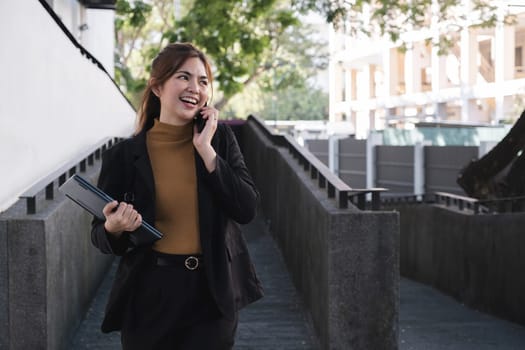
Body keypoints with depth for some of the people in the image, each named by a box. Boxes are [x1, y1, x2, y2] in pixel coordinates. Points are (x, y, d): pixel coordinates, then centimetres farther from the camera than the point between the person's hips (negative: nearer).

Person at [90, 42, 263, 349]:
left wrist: (206, 150, -14)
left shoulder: (221, 138, 0)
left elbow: (247, 210, -9)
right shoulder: (124, 155, -5)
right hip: (151, 295, -1)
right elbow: (100, 235, 3)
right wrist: (114, 228, -20)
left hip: (213, 293, 1)